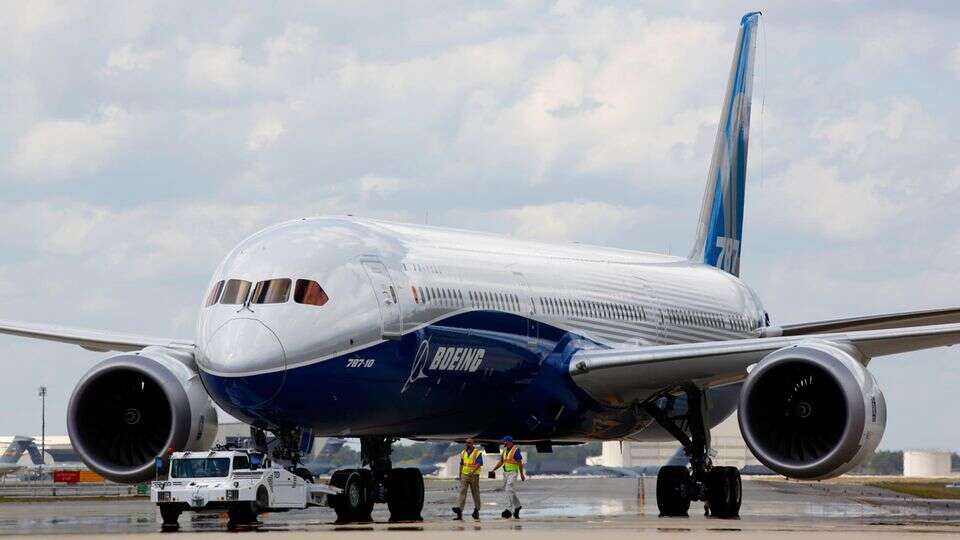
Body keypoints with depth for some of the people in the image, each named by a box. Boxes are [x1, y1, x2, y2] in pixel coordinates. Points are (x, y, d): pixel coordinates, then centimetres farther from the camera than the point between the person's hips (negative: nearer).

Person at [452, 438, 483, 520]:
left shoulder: (477, 453, -5)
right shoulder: (463, 452, 11)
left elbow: (479, 464, -15)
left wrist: (473, 471, -28)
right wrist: (459, 475, 16)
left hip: (474, 476, -4)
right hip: (464, 475, 4)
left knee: (475, 493, 7)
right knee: (462, 492, -11)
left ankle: (476, 510, 20)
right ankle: (459, 509, -23)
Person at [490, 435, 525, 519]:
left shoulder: (515, 450, -10)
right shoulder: (504, 450, 13)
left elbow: (520, 462, -11)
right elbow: (501, 462, 15)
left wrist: (521, 474, -13)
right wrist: (493, 470, 3)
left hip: (513, 473, -8)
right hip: (506, 473, 8)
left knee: (509, 490, -17)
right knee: (509, 491, 13)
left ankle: (509, 510, -22)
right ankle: (517, 506, 31)